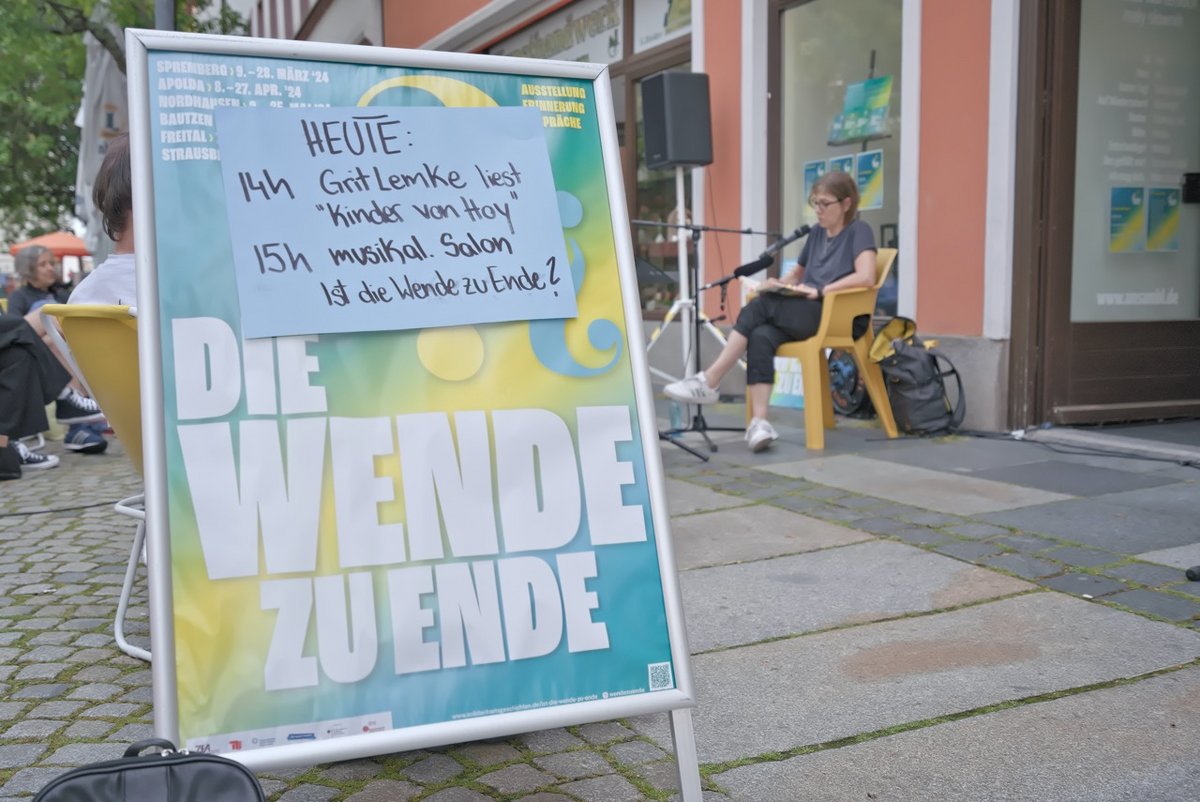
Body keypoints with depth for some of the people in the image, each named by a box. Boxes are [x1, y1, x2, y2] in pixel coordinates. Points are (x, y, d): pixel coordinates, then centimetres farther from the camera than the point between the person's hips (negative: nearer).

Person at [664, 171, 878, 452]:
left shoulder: (858, 231, 0)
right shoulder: (817, 233, 21)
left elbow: (866, 277, -17)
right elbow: (797, 274, 31)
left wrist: (820, 291, -20)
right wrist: (778, 284, 9)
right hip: (806, 315, 6)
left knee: (759, 306, -26)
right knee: (761, 337, -28)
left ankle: (709, 383, -22)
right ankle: (759, 422, -37)